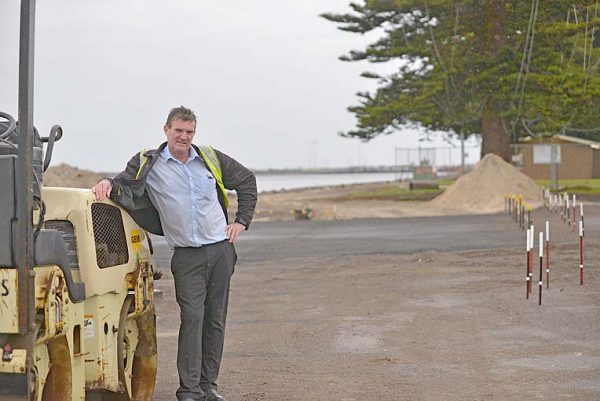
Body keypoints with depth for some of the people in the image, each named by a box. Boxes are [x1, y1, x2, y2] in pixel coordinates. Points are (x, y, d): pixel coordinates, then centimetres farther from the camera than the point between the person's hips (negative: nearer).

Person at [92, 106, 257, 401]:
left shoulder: (211, 159, 8)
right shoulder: (148, 163, 0)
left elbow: (246, 180, 19)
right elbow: (124, 183, -2)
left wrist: (242, 221, 12)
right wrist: (108, 183, -25)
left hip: (221, 250, 3)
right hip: (187, 256, -3)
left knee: (215, 319, 6)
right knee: (192, 317, -14)